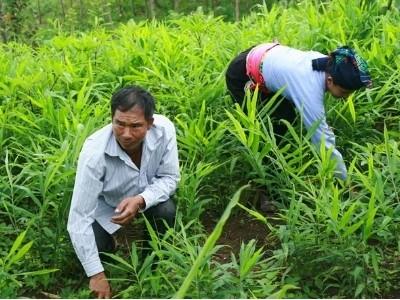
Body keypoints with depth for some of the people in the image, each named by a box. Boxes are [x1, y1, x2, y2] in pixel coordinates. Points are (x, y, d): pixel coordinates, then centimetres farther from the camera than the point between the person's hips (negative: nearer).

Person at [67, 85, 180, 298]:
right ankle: (107, 245, 19)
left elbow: (170, 177, -17)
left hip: (145, 194, 2)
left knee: (166, 212, -26)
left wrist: (141, 200, -38)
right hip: (104, 202, -2)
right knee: (93, 248, -19)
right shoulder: (95, 152, -38)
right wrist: (96, 274, -30)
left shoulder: (164, 129, -31)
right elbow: (79, 218, -33)